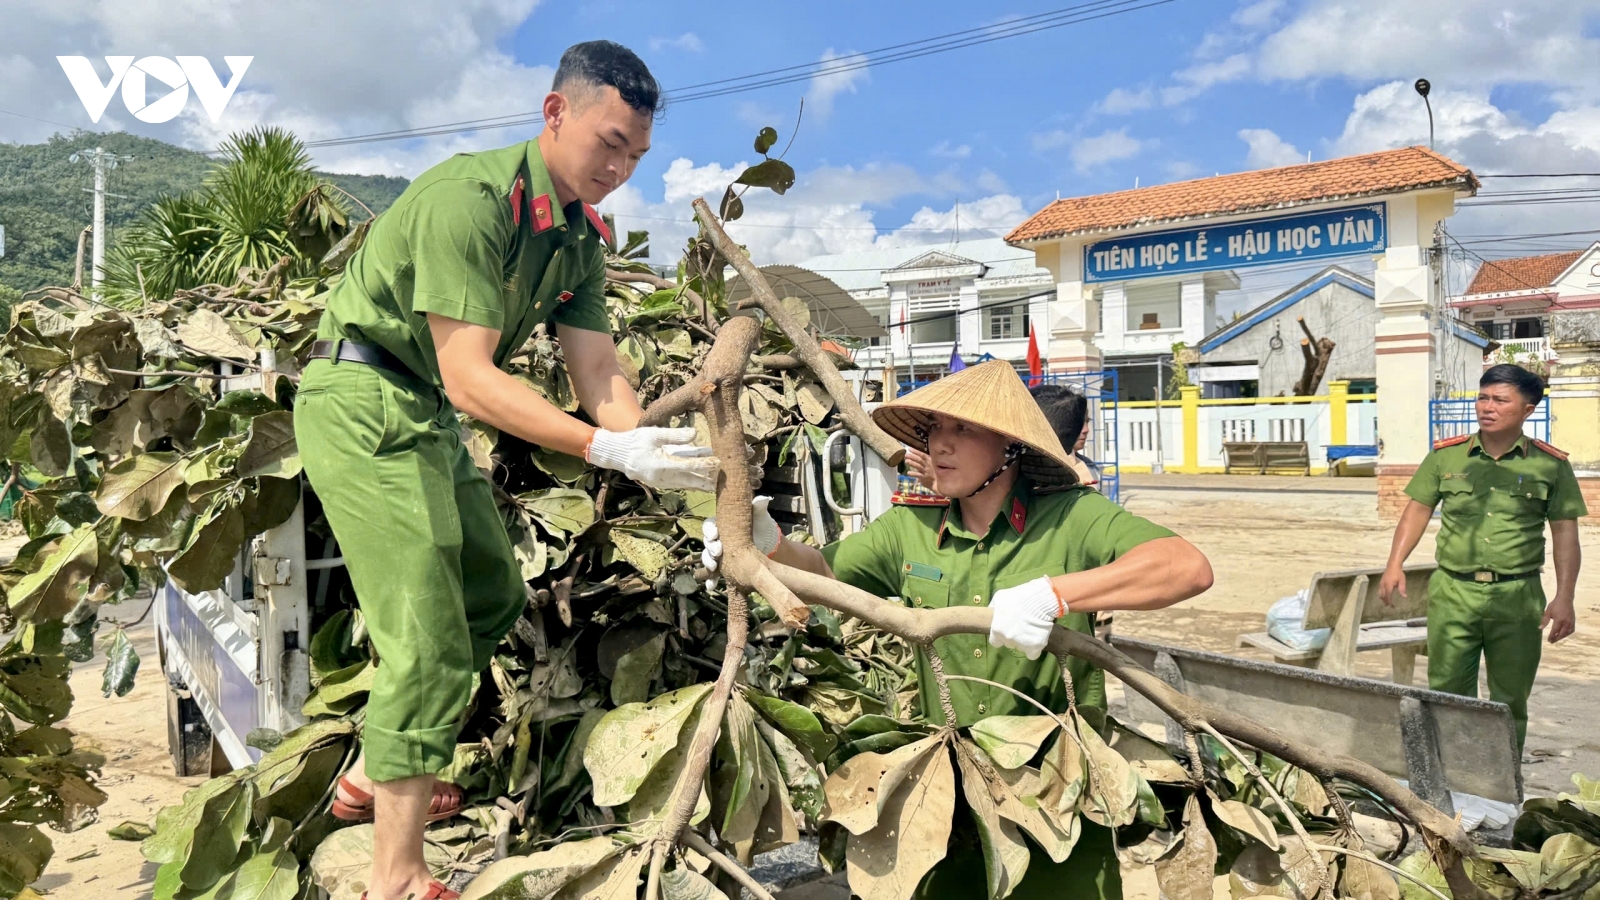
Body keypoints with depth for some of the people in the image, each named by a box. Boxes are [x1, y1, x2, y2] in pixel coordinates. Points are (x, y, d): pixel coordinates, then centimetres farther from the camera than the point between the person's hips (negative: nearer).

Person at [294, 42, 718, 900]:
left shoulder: (580, 235, 4)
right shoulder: (468, 196, -24)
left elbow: (596, 370, -2)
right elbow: (468, 377, -30)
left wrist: (655, 451, -21)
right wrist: (609, 449, -36)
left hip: (430, 413, 10)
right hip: (364, 403, -9)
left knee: (492, 597, 19)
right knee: (429, 639, -12)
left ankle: (373, 774, 35)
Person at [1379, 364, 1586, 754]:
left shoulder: (1551, 465, 2)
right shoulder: (1446, 455, 5)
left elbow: (1565, 533, 2)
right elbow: (1418, 509, 10)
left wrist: (1564, 597, -6)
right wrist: (1395, 564, -1)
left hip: (1518, 597, -1)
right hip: (1452, 593, 1)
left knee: (1510, 701, 9)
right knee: (1447, 695, 5)